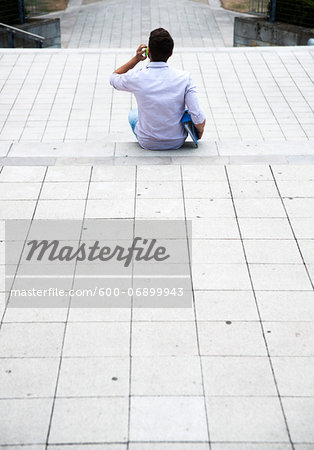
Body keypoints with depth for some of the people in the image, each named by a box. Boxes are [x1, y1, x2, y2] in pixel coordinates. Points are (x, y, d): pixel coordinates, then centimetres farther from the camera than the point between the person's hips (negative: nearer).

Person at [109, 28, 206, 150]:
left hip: (147, 143, 0)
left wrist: (135, 59, -3)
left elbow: (113, 78, 4)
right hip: (177, 143, 0)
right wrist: (200, 131, 2)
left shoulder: (136, 77, -20)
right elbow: (199, 118, -20)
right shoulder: (184, 78, -20)